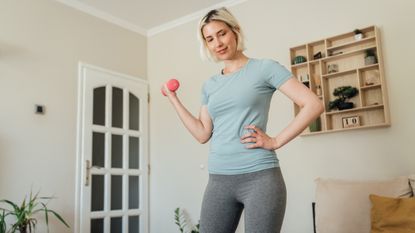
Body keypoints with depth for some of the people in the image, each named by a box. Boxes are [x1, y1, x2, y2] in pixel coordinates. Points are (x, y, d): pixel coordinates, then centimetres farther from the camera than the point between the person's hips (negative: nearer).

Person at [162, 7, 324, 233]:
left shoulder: (264, 67, -1)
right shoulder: (209, 85, 15)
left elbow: (313, 105, -6)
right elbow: (203, 134, 11)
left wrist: (276, 141, -11)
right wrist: (173, 98, 13)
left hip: (259, 176, -4)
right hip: (218, 180, 5)